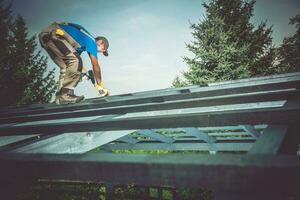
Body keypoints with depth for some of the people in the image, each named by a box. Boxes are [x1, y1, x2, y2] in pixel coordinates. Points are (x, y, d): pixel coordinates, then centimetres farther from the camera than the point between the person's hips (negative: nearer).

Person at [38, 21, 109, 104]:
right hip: (54, 34, -10)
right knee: (75, 61, -16)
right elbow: (95, 65, 2)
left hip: (44, 35, 10)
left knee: (66, 67, 11)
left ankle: (60, 97, 4)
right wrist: (100, 85, 10)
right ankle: (65, 95, -21)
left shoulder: (84, 40, 26)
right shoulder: (92, 41, 1)